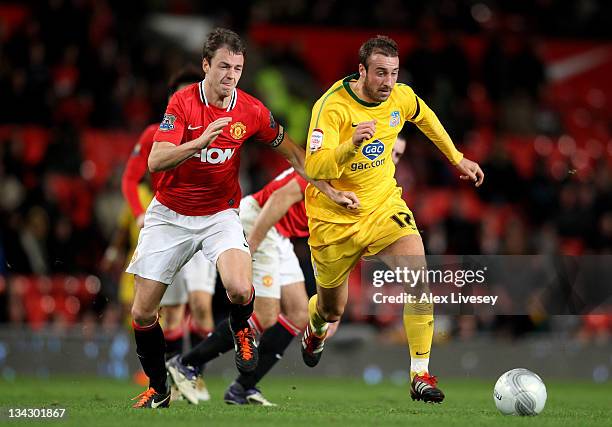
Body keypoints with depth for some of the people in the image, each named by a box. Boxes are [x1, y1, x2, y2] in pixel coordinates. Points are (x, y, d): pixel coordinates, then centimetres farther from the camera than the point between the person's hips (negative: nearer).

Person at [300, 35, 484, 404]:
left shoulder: (401, 97, -8)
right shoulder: (332, 107, -24)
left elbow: (426, 118, 18)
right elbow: (315, 169, -34)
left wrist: (457, 159, 22)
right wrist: (351, 145, -50)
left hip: (384, 206, 3)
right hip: (335, 219, -3)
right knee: (332, 309, 15)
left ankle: (421, 375, -17)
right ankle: (315, 329, 55)